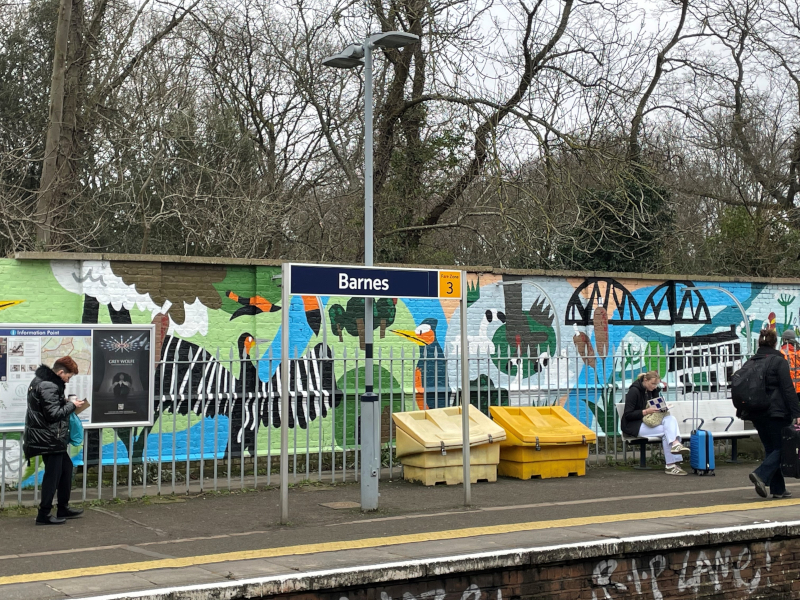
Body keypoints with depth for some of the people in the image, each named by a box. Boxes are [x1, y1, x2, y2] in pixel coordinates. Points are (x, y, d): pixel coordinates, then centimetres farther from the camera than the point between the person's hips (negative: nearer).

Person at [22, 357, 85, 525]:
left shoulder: (41, 380, 11)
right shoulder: (48, 386, -21)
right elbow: (53, 414, -23)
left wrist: (66, 402, 6)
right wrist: (72, 405, -11)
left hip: (48, 437, 11)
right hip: (49, 438, -11)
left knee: (66, 467, 19)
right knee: (53, 475, -3)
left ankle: (63, 509, 27)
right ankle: (44, 515, 4)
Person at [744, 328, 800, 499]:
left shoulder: (750, 362, 9)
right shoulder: (779, 361, -8)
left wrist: (741, 411, 20)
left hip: (756, 414, 6)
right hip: (776, 413, -6)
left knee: (771, 449, 12)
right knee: (781, 447, 1)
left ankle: (778, 489, 12)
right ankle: (762, 475, -20)